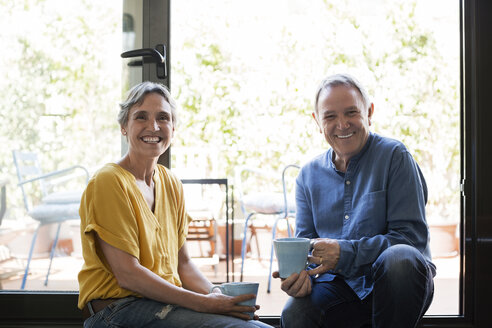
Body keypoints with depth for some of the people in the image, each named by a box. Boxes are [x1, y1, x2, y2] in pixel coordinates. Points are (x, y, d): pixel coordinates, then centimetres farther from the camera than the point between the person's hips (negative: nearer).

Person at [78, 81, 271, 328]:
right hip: (120, 308, -7)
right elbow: (127, 274, -16)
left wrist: (218, 297, -5)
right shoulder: (109, 182, -10)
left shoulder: (170, 184, 13)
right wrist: (203, 303, -20)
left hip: (166, 302, 7)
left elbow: (182, 264, 14)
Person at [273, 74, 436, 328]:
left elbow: (412, 236, -11)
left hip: (395, 280, -1)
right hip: (341, 285, 2)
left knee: (399, 257, -36)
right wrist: (300, 272, -15)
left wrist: (345, 252, -22)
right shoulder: (309, 175, 10)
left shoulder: (394, 157, -4)